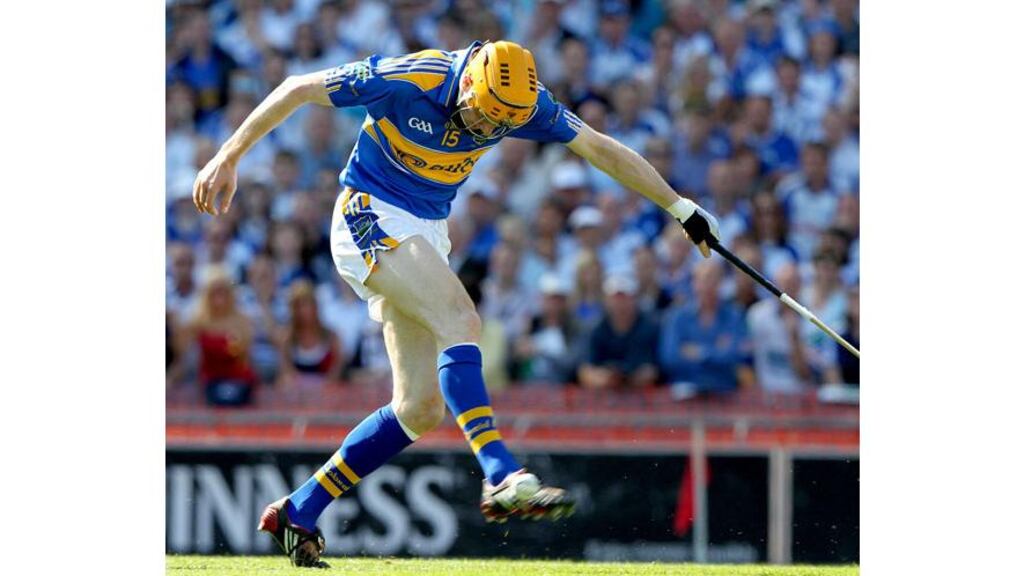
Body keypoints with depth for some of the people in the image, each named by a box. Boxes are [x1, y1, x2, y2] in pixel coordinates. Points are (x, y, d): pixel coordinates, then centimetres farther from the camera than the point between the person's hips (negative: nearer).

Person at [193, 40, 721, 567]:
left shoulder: (524, 101, -9)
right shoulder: (408, 80, -23)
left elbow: (602, 149, 2)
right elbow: (297, 90, -14)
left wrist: (680, 207, 8)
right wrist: (228, 158, -11)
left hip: (428, 235, 7)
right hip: (370, 218, -7)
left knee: (421, 409, 0)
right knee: (460, 321, -29)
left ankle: (298, 514, 8)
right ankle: (503, 479, -38)